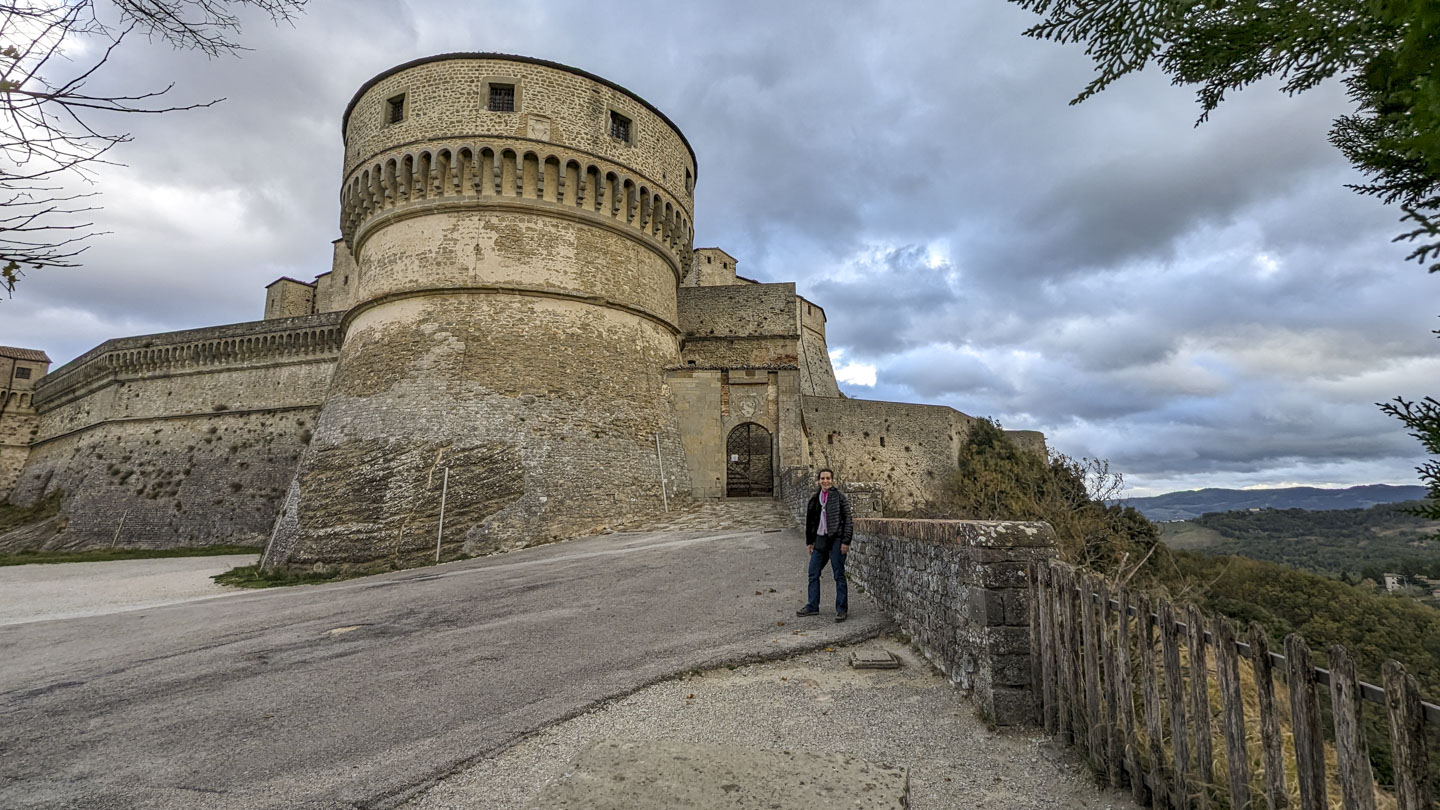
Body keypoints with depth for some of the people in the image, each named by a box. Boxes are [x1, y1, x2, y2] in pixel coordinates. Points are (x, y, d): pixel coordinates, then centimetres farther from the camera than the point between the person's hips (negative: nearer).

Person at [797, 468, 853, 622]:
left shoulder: (840, 497, -5)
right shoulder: (815, 498, 11)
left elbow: (848, 520, -7)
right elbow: (810, 521, 17)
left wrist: (846, 541, -13)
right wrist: (809, 541, 15)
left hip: (836, 540, -6)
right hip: (820, 540, 6)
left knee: (839, 575, 0)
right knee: (813, 573, 9)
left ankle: (841, 609, 9)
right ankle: (812, 606, 21)